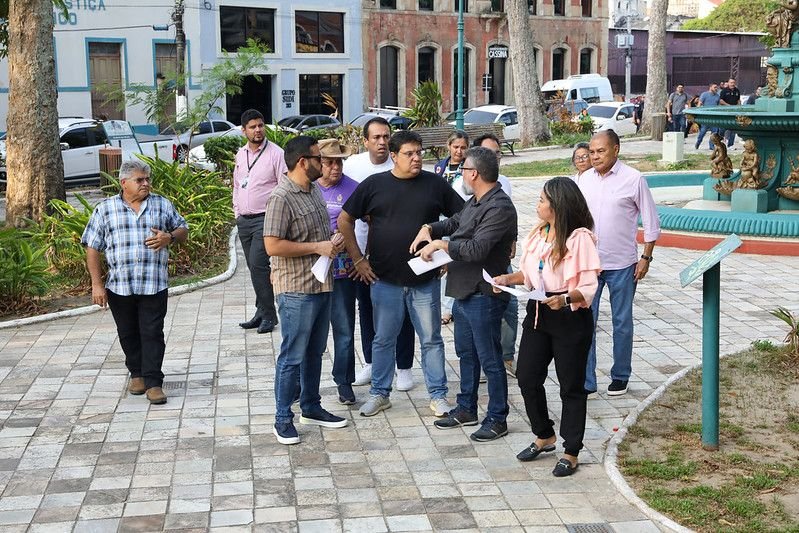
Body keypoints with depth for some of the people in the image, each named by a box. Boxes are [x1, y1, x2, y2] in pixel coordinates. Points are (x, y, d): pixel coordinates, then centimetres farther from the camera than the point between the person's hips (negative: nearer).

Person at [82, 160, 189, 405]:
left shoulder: (163, 205, 6)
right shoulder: (105, 209, 3)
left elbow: (183, 231, 16)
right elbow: (93, 248, 3)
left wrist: (169, 237, -8)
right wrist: (97, 285, -3)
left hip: (154, 286, 0)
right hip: (119, 286, 1)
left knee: (152, 334, -2)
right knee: (128, 334, 12)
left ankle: (153, 382, 3)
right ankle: (137, 374, 30)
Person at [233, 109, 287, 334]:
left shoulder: (275, 153, -6)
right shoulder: (240, 154, 13)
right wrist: (237, 212, 16)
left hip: (265, 219, -6)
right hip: (244, 220, 7)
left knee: (258, 265, -15)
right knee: (255, 267, 10)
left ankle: (268, 315, -7)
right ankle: (262, 312, 19)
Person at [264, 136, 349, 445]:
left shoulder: (314, 191, 11)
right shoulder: (281, 198, -18)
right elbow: (273, 246, -23)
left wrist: (332, 243, 3)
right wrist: (318, 248, -19)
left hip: (321, 284, 9)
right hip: (296, 289, -9)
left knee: (314, 352, 18)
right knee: (293, 355, 0)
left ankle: (311, 408, 31)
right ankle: (283, 419, 11)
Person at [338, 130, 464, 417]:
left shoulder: (435, 184, 0)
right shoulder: (374, 184, -2)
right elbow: (345, 220, 4)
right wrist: (358, 259, 1)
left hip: (426, 278, 0)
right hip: (384, 278, 0)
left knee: (431, 339, 8)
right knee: (383, 339, 10)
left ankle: (438, 395, 20)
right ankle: (379, 393, 25)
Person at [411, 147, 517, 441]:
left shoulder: (499, 208, -22)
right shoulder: (475, 202, 10)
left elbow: (476, 249, -29)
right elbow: (454, 222, 26)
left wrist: (439, 243, -18)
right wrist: (429, 229, 6)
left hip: (483, 296, -10)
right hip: (463, 292, 10)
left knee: (490, 359, 1)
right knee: (466, 353, 20)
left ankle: (497, 419, 13)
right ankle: (466, 409, 35)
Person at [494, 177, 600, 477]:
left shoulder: (580, 238, -16)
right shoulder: (538, 233, 7)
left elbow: (588, 288, -18)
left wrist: (565, 299, -34)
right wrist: (509, 278, -2)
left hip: (570, 318, -7)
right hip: (538, 314, 7)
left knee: (571, 385, 5)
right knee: (527, 377, 10)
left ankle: (571, 452, 18)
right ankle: (544, 437, 31)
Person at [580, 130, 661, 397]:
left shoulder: (633, 179, -7)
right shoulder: (585, 179, 3)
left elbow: (651, 222, -2)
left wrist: (646, 258, -6)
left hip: (621, 265, -3)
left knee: (622, 322, 11)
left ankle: (620, 377, 26)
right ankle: (585, 382, 8)